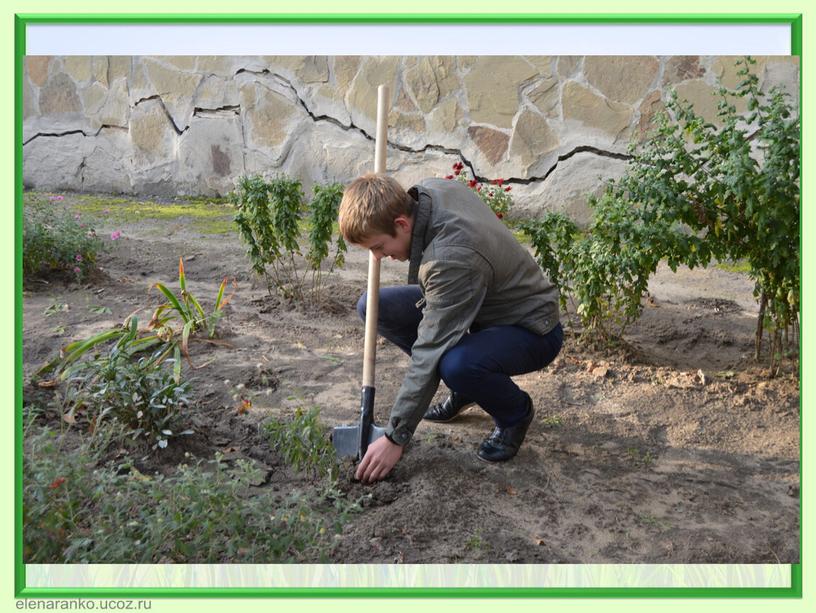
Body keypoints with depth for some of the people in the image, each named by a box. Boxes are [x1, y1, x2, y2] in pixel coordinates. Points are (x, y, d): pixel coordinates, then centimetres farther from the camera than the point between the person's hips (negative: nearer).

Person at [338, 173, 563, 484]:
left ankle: (516, 411, -5)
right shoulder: (431, 188, -12)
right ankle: (464, 388, 8)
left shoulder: (452, 260, -37)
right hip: (483, 303, 9)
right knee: (372, 306, -4)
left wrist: (395, 438, -26)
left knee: (456, 364, -41)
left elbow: (429, 354, -33)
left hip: (530, 328, -9)